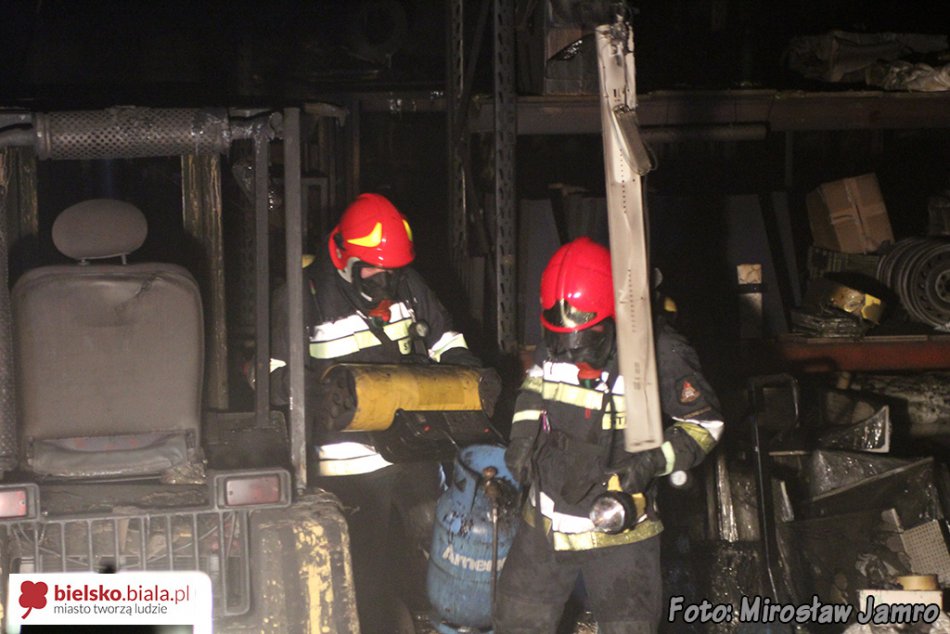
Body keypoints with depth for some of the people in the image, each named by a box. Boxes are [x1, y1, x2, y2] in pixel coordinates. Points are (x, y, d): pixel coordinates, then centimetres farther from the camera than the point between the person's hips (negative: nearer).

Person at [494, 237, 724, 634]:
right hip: (546, 521, 5)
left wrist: (653, 462, -23)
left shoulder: (658, 353, -19)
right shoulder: (553, 345, -5)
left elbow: (704, 423, -9)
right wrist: (523, 434, 3)